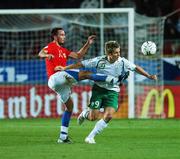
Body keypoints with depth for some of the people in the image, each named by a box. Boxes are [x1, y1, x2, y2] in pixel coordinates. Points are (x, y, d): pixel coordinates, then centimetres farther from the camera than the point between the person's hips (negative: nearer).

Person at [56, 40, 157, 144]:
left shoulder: (122, 62, -11)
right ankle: (85, 113, 34)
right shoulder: (99, 61, -15)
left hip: (113, 91, 1)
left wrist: (149, 76, -5)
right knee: (93, 117, -5)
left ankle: (90, 137, -3)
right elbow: (81, 64, -7)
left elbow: (136, 68, 2)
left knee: (109, 116, -17)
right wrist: (65, 68, -5)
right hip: (99, 89, -1)